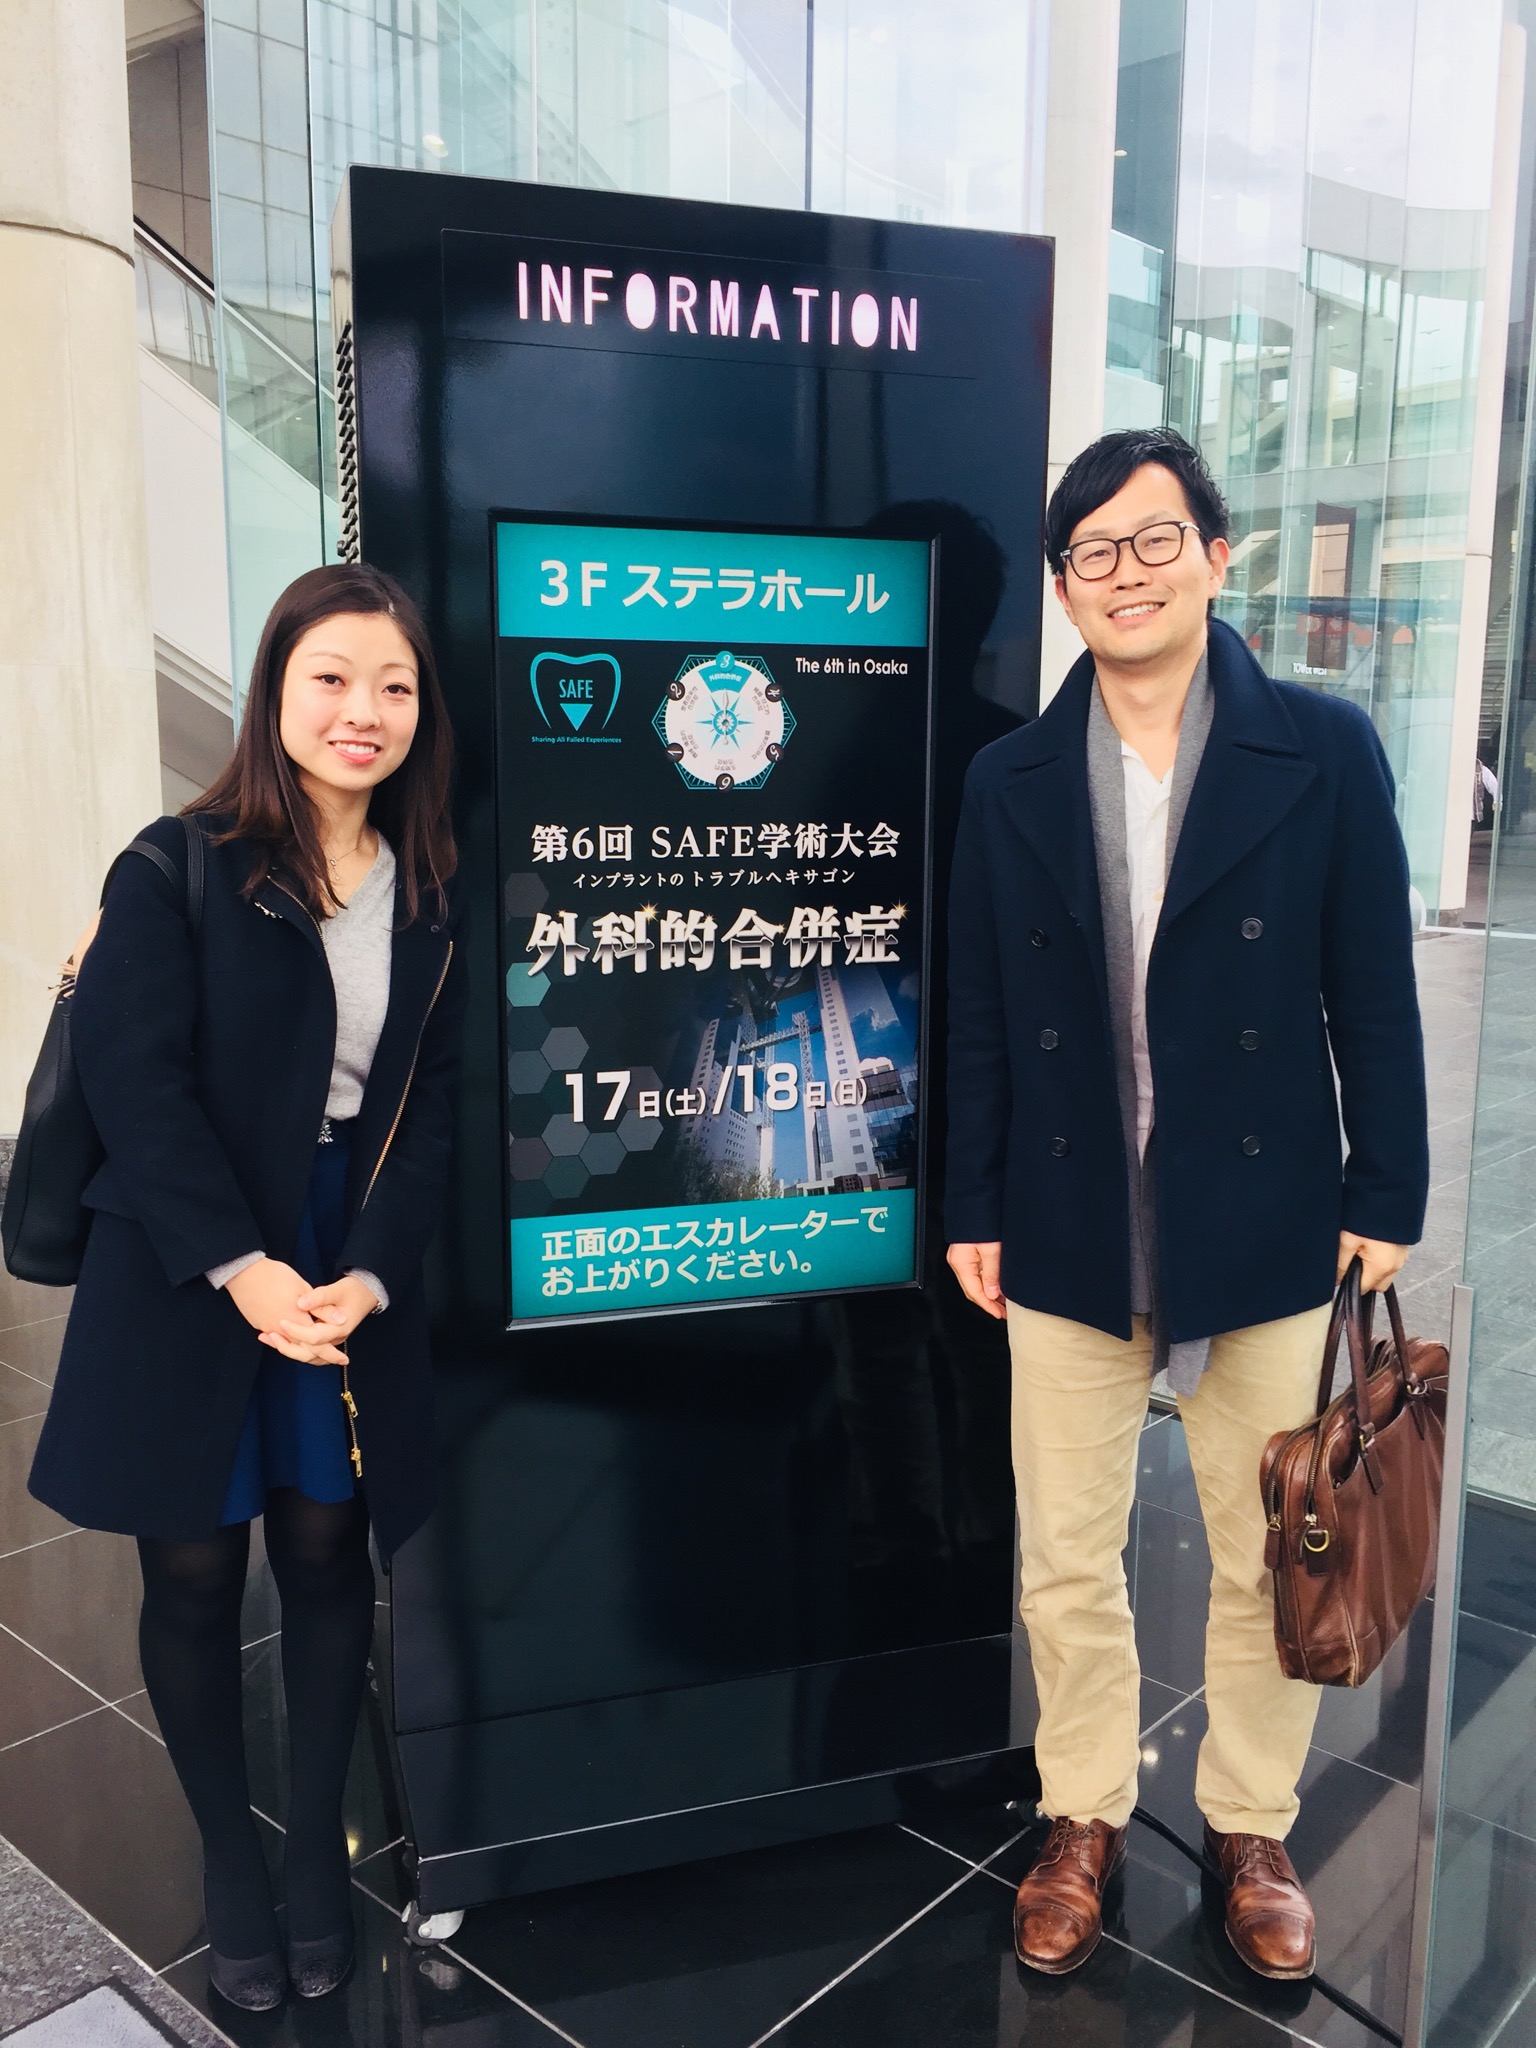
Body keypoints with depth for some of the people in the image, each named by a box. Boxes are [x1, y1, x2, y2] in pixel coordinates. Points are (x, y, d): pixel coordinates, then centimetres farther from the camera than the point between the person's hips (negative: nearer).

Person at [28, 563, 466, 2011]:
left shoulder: (430, 896, 4)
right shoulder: (180, 866, -6)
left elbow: (430, 1103, 2)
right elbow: (133, 1076, -11)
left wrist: (367, 1277, -10)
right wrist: (241, 1268, -16)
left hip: (352, 1276, 3)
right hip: (187, 1275, -2)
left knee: (326, 1550, 10)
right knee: (193, 1567, 8)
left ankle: (316, 1844, 30)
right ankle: (228, 1859, 28)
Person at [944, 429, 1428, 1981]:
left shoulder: (1325, 754, -4)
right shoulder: (1009, 779, 2)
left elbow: (1374, 996, -1)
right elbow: (979, 1018, 4)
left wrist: (1386, 1199, -2)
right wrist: (970, 1211, 3)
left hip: (1266, 1234, -1)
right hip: (1067, 1239, 2)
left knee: (1268, 1563, 14)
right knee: (1066, 1564, 13)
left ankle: (1251, 1830, 38)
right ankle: (1083, 1821, 36)